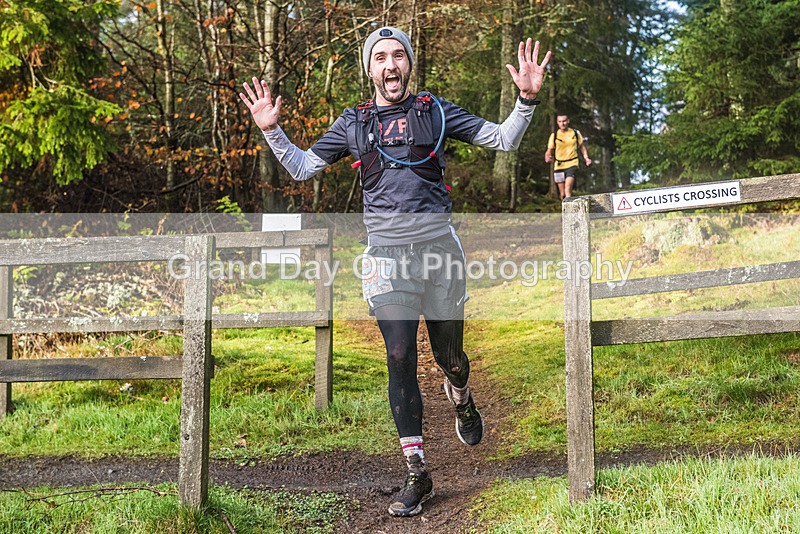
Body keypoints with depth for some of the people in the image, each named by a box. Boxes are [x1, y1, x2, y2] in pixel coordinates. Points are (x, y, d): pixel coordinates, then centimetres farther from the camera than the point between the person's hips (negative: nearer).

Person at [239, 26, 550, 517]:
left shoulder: (436, 111, 6)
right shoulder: (353, 123, 10)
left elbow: (505, 140, 7)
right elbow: (302, 168, 16)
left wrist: (527, 99, -8)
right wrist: (270, 129, 4)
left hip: (439, 250, 0)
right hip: (387, 256, 0)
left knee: (449, 355, 10)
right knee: (400, 360, -6)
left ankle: (461, 398, 48)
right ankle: (417, 473, 2)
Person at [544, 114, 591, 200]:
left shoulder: (575, 133, 4)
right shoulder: (554, 135, 3)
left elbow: (582, 146, 17)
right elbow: (549, 150, 6)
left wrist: (586, 158, 2)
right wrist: (547, 157, -18)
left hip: (572, 164, -2)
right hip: (559, 166, 2)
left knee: (568, 189, -23)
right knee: (562, 194, 5)